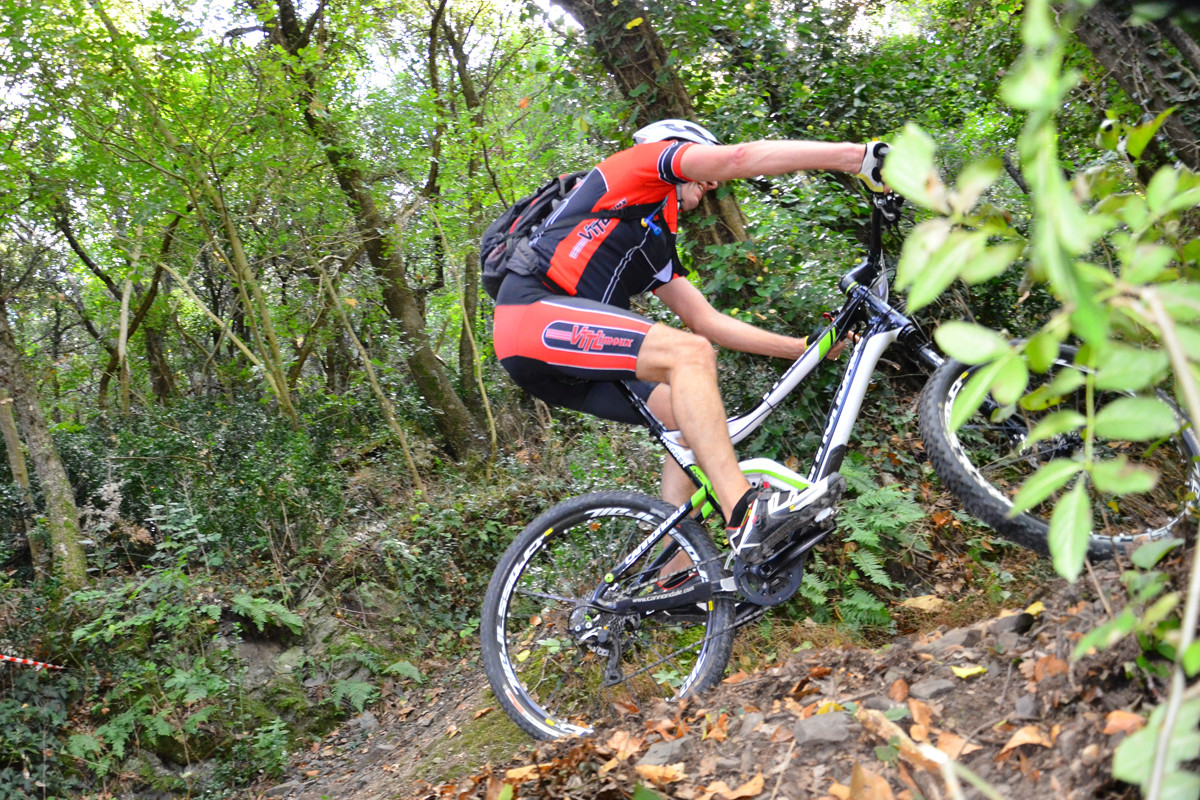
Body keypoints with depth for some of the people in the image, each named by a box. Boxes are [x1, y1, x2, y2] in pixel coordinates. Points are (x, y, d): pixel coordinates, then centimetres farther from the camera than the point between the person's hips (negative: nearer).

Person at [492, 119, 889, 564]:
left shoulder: (658, 246, 29)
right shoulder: (645, 160, 7)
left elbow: (708, 321, 24)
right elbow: (739, 158, -8)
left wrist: (805, 347, 19)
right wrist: (861, 156, -14)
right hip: (534, 312, -9)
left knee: (688, 417, 3)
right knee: (689, 354, -23)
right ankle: (745, 513, -32)